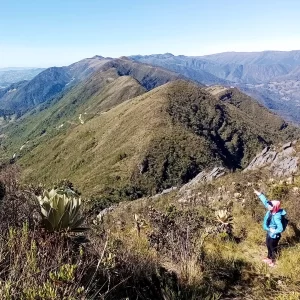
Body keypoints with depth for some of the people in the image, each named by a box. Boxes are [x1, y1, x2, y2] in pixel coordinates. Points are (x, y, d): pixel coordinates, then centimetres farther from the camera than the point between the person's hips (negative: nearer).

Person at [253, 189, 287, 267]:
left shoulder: (276, 217, -36)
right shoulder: (271, 210, -14)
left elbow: (280, 228, -36)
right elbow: (265, 201, -3)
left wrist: (273, 232, -23)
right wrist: (259, 194, -4)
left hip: (274, 235, -8)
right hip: (269, 232, 8)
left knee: (273, 248, 15)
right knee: (268, 246, 27)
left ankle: (273, 261, 38)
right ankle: (269, 258, 50)